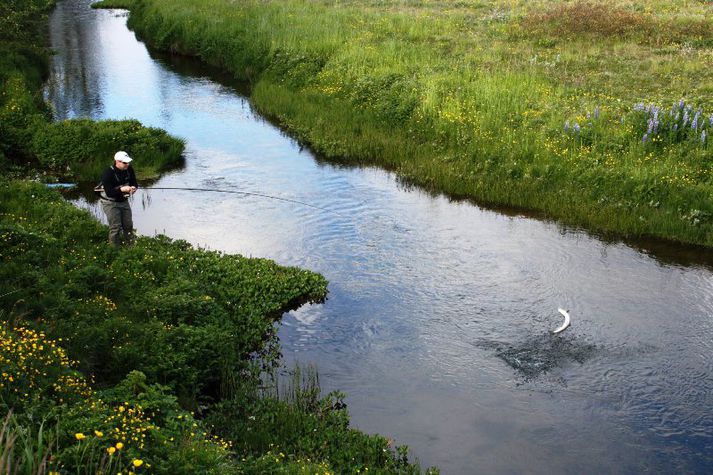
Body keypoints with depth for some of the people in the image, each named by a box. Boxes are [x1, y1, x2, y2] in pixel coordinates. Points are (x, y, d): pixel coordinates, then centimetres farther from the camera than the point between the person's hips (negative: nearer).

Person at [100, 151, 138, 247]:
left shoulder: (129, 170, -7)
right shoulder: (108, 173, -26)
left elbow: (134, 183, 2)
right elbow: (109, 192, -29)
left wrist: (133, 188, -22)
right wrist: (121, 189, -42)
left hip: (123, 201, 6)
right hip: (110, 202, -6)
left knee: (128, 225, 12)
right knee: (115, 227, -10)